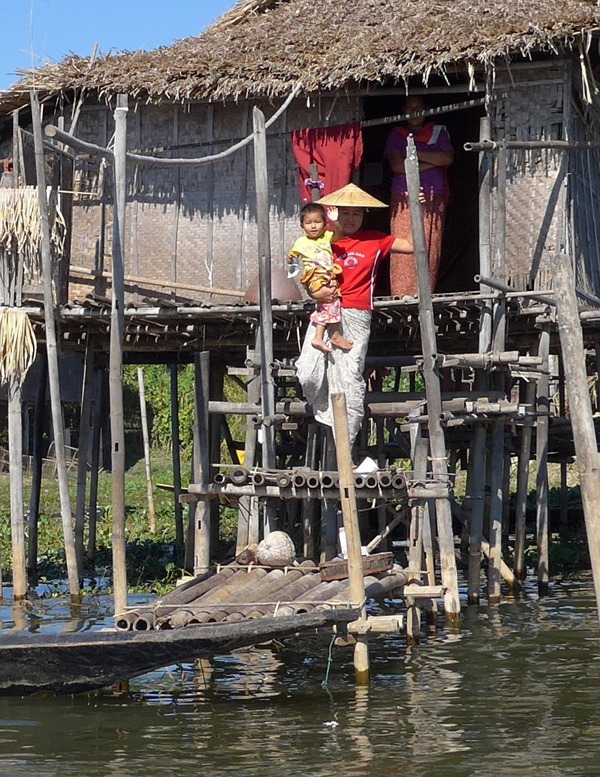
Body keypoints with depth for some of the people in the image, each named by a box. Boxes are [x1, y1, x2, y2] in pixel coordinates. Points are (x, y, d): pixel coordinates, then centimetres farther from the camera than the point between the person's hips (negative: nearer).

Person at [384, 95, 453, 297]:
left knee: (431, 249, -5)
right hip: (404, 200, -1)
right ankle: (401, 296, -10)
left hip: (433, 200, 1)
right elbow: (397, 165, -5)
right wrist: (431, 163, -4)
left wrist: (416, 154, -6)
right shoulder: (396, 135, 12)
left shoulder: (438, 132, 16)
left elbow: (448, 157, -2)